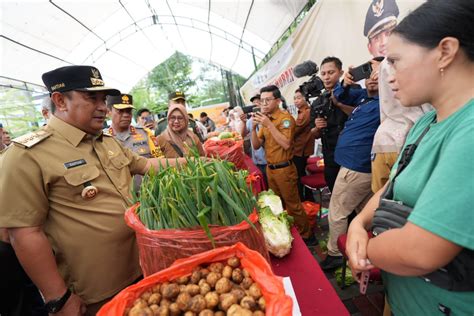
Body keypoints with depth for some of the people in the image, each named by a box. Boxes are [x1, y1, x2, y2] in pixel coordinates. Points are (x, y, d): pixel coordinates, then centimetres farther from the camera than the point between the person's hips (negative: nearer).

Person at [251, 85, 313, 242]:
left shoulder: (285, 118, -14)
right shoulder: (264, 119, 7)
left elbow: (286, 144, -26)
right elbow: (256, 146, 5)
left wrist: (269, 125, -26)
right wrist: (254, 128, -11)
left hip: (284, 169, -7)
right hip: (270, 168, 7)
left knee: (293, 204, 4)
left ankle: (306, 235, 23)